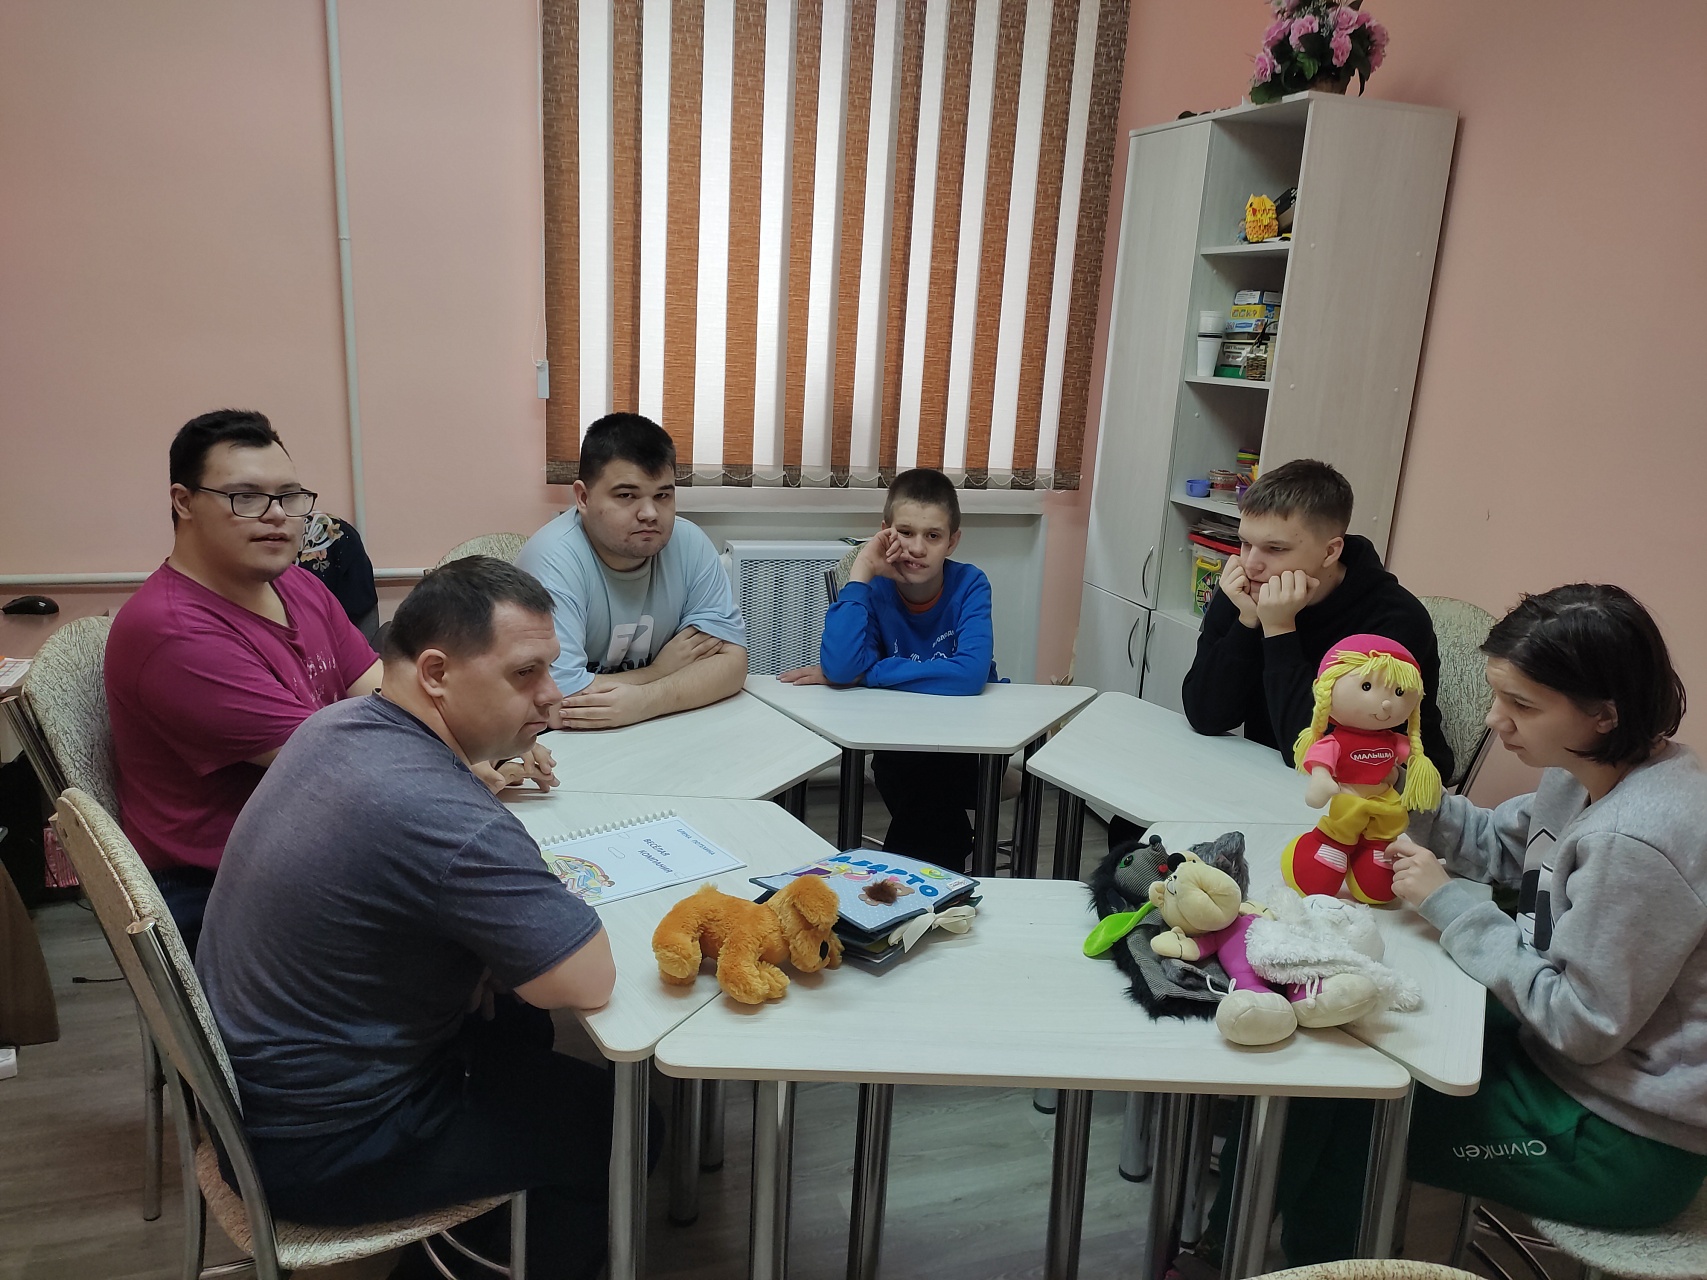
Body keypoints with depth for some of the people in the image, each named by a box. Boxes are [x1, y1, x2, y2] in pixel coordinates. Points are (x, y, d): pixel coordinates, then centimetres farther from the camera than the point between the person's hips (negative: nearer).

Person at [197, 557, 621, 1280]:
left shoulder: (337, 725, -5)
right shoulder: (446, 820, -35)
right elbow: (591, 983, -29)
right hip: (314, 1151, -8)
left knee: (515, 1021, 25)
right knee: (619, 1123, 6)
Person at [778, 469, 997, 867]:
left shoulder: (970, 585, -11)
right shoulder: (876, 588, -9)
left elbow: (970, 674, -28)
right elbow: (840, 667, -26)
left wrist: (864, 673, -23)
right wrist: (860, 573, -22)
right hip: (899, 743, 0)